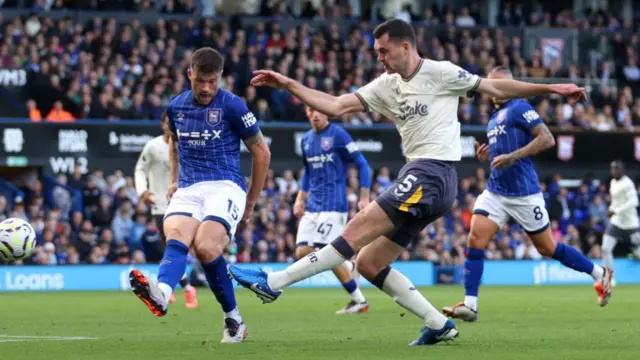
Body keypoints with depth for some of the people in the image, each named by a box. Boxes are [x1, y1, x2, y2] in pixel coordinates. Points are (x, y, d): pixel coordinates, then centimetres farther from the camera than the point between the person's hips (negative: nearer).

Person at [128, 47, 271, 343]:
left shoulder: (232, 106, -3)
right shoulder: (176, 107, 12)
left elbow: (261, 152, 5)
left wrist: (251, 201, 9)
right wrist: (174, 180, 23)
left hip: (225, 187, -5)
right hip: (188, 191, 5)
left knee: (205, 247, -28)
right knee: (176, 240, -26)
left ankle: (234, 320, -12)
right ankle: (161, 294, -55)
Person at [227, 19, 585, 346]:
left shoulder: (439, 73, -2)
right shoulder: (385, 86, 16)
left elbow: (496, 87, 5)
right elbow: (336, 106, 12)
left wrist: (552, 88, 4)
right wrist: (288, 84, 5)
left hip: (432, 174, -9)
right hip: (418, 177, 9)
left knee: (358, 228, -15)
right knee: (368, 263, 5)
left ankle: (273, 283, -19)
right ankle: (439, 325, 5)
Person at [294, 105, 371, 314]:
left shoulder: (338, 135, -8)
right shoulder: (306, 140, 13)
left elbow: (362, 165, -6)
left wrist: (364, 198, -10)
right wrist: (301, 198, 16)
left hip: (333, 204, -7)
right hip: (312, 206, 7)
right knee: (302, 252, -3)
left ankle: (359, 301, -2)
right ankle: (349, 267, 18)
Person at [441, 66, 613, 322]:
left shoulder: (519, 108, -8)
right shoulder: (494, 119, 17)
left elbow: (547, 139, -17)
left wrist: (513, 157, -24)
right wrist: (487, 157, 8)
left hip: (524, 193, -7)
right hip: (495, 192, 7)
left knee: (547, 248, 4)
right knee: (475, 241, -11)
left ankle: (600, 274, 22)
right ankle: (470, 305, -12)